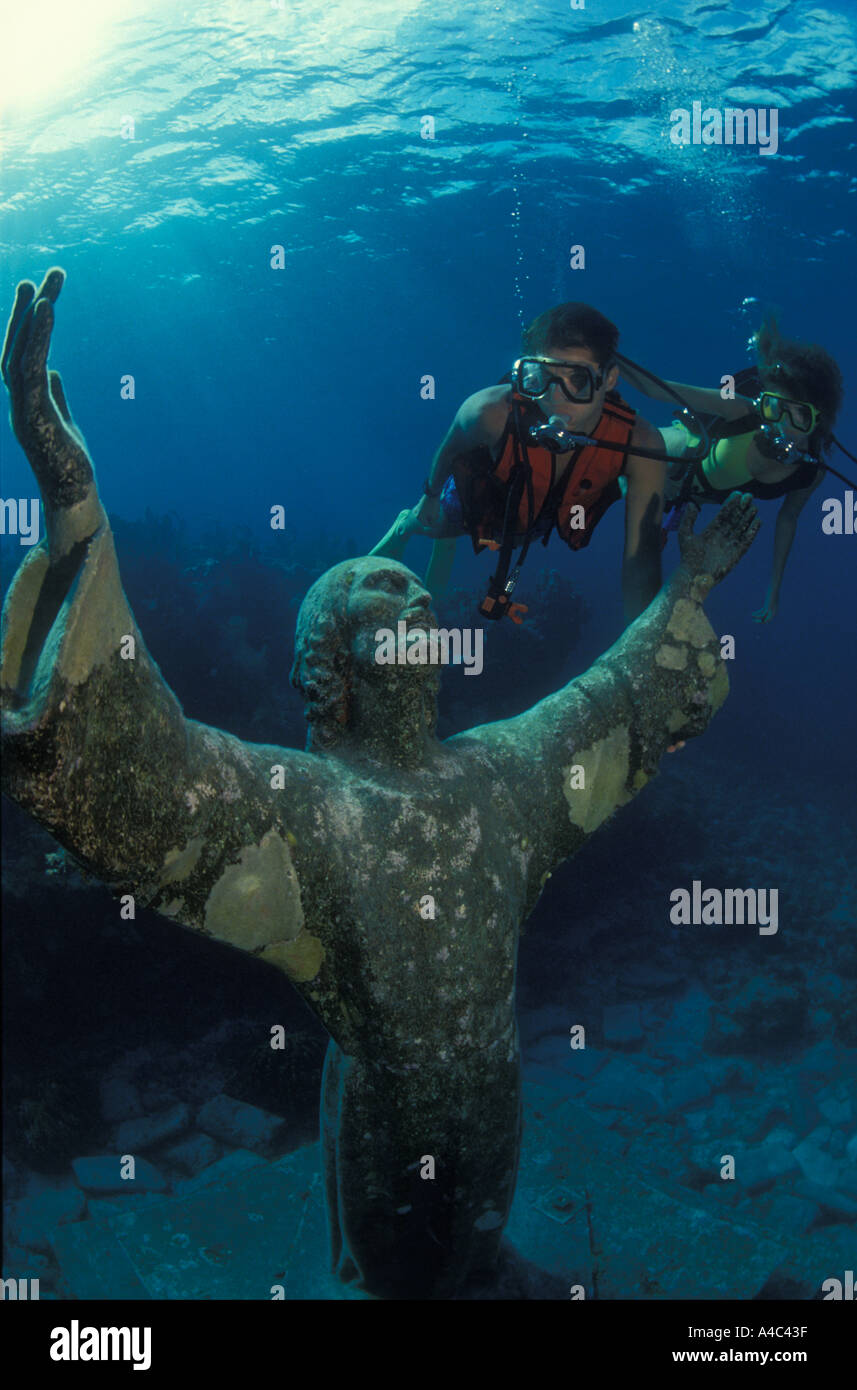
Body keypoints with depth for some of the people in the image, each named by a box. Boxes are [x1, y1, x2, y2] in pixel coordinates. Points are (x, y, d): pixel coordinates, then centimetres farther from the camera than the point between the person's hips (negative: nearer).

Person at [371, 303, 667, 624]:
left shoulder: (640, 444, -44)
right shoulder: (490, 412, -44)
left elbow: (641, 559, -42)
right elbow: (452, 447, -18)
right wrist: (431, 496, 2)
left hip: (537, 521, 3)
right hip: (479, 499, -3)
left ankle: (447, 542, 68)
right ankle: (406, 525, 66)